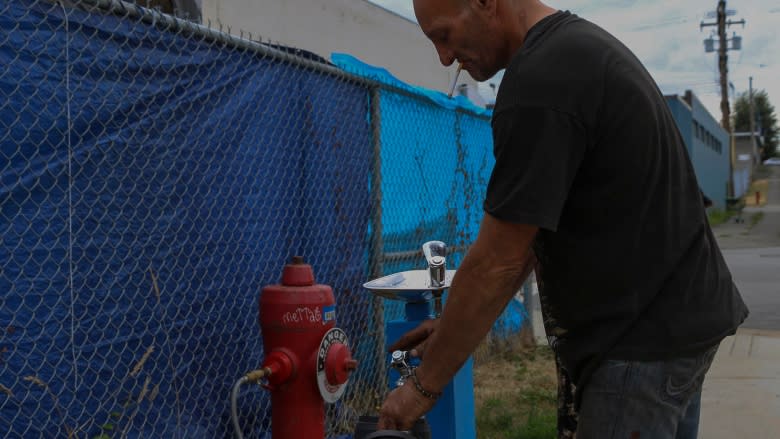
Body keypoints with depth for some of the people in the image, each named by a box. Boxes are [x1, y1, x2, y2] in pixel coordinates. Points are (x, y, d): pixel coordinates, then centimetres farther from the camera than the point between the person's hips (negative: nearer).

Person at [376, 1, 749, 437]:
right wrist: (457, 325, 13)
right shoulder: (579, 47, 11)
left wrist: (425, 383, -8)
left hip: (641, 338, -10)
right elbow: (531, 233, 14)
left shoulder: (540, 82, -23)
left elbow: (496, 262, -19)